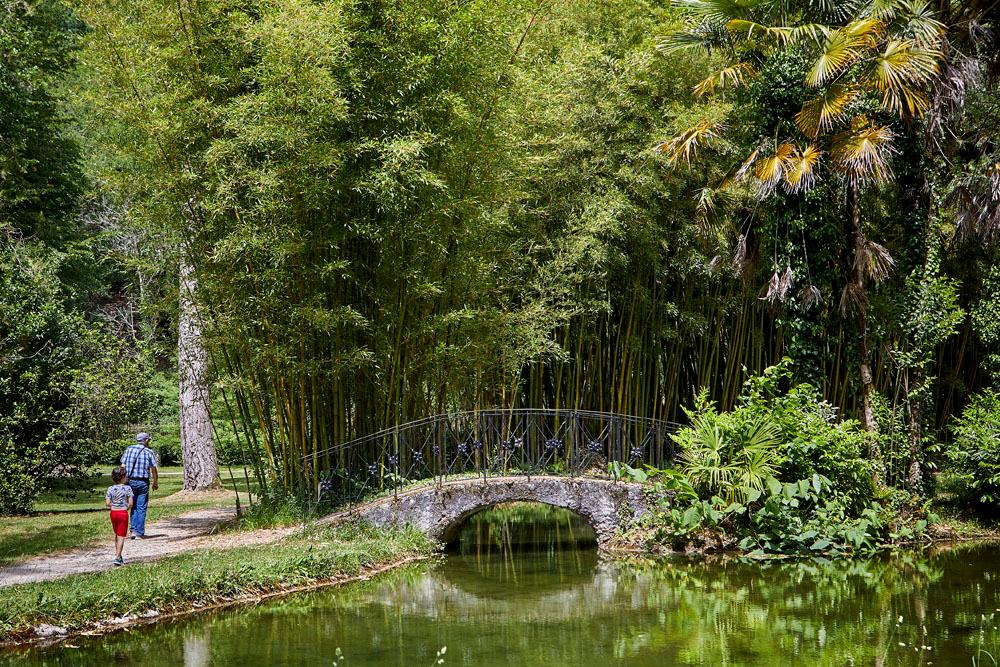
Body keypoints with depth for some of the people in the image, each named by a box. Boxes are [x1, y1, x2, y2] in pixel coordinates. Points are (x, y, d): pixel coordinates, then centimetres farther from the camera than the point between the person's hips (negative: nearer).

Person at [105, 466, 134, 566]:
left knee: (117, 535, 20)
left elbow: (107, 504, -7)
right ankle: (117, 557, -8)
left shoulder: (111, 489, -3)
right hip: (123, 513, -3)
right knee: (121, 536, -1)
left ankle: (118, 555, 26)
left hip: (113, 513, 3)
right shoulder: (127, 488, -10)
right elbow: (130, 503, -13)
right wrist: (126, 508, 6)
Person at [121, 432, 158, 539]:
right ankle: (140, 532, 4)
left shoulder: (128, 449, 4)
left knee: (134, 507, 15)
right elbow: (153, 469, 1)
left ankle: (133, 530, 6)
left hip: (130, 481, 3)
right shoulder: (149, 452, -3)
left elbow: (123, 466, 1)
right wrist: (155, 482, 15)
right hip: (143, 482, -3)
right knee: (141, 508, 4)